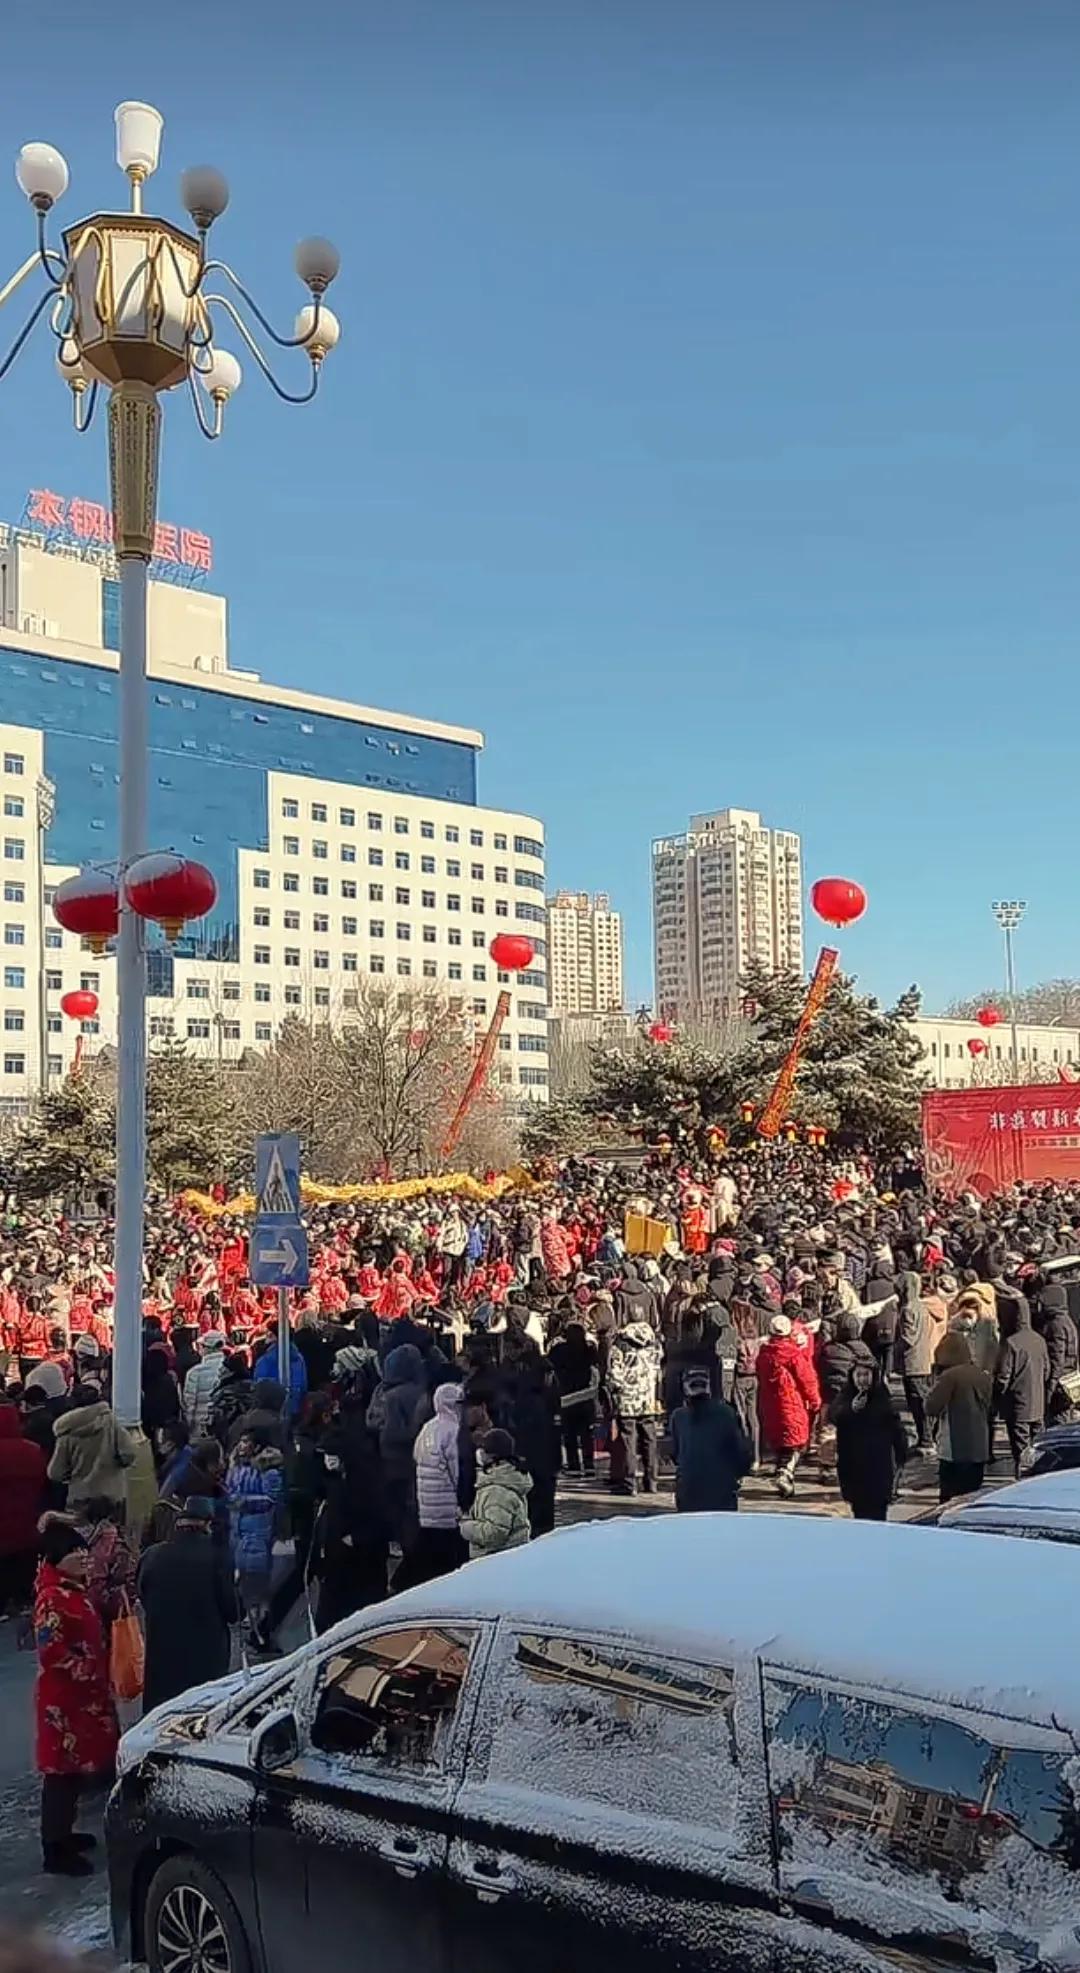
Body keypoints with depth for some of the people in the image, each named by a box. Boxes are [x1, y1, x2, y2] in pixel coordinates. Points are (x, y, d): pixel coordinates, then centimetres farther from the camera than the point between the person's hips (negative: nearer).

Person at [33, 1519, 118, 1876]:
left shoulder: (75, 1589, 9)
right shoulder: (51, 1598, -20)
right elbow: (51, 1651, -24)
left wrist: (99, 1676, 15)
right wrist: (85, 1673, -18)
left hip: (85, 1693, 9)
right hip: (64, 1696, -9)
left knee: (78, 1766, 17)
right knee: (63, 1769, -3)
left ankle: (62, 1833, 30)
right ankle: (54, 1851, 5)